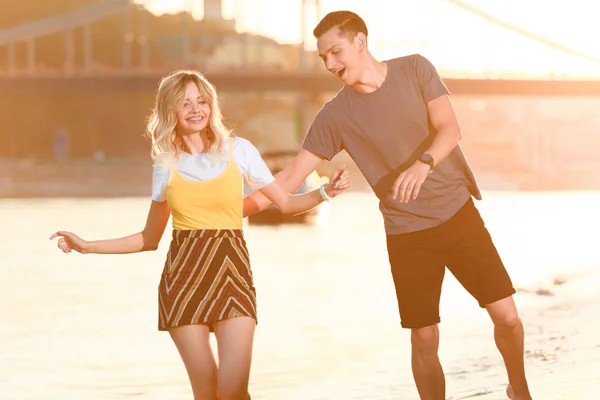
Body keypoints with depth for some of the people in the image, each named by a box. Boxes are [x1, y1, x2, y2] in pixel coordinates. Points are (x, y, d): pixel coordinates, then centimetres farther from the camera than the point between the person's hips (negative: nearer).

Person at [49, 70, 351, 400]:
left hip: (232, 272, -1)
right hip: (183, 276, 1)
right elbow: (149, 239, 16)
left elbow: (286, 203, 11)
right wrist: (87, 247, 10)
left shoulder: (238, 150, 4)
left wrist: (325, 191, -7)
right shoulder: (165, 165, 8)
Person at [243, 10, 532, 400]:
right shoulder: (335, 115, -4)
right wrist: (237, 207, -18)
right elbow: (293, 174, -5)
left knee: (507, 316, -2)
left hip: (458, 213, 0)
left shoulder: (415, 69, -3)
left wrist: (423, 163, -32)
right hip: (406, 232, 0)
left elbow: (450, 128, -12)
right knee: (425, 340, -2)